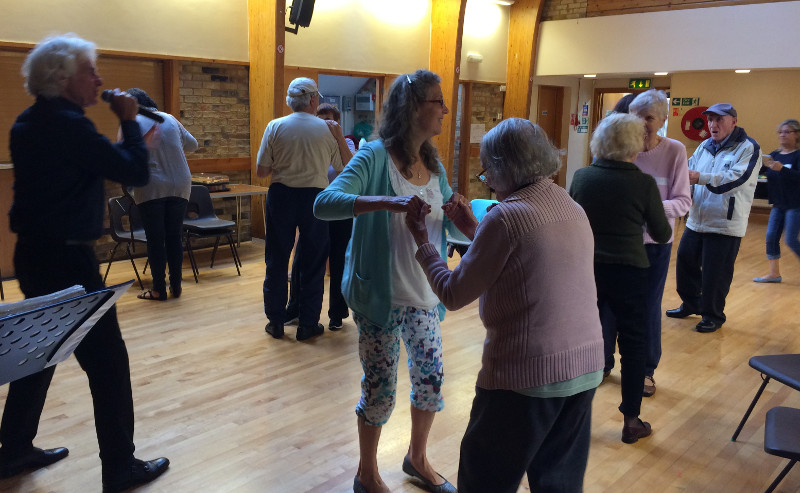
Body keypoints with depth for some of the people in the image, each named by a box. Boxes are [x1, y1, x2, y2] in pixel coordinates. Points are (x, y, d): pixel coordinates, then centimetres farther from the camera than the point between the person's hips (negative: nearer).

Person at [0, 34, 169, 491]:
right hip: (68, 260, -10)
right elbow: (137, 172, -18)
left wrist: (123, 128, 8)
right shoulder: (69, 125, -18)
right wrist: (129, 121, -7)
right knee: (108, 360, -1)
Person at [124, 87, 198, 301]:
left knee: (155, 240, 3)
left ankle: (159, 290, 8)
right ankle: (176, 286, 14)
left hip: (151, 189, -4)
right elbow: (192, 144, 19)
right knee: (174, 237, 10)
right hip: (179, 187, 4)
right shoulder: (170, 119, 10)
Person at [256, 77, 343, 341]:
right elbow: (341, 168, 4)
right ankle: (308, 324, 14)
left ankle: (276, 321, 18)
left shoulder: (275, 127, -2)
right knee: (313, 262, 9)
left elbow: (262, 170, -3)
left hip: (281, 195, 1)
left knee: (277, 260, 11)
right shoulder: (327, 129, -3)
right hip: (314, 197, -1)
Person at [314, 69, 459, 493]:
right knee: (380, 390, 5)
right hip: (379, 295, -6)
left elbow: (451, 227, 10)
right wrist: (387, 201, -42)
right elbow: (324, 203, -29)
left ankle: (417, 459, 42)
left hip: (424, 295, 7)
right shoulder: (376, 156, -15)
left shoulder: (434, 165, 5)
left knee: (431, 379, 16)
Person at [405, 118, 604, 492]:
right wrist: (475, 231, 17)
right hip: (585, 368, 8)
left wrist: (421, 240, 1)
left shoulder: (507, 216, -17)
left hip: (526, 376, -8)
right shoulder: (573, 208, 7)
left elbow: (453, 295, -12)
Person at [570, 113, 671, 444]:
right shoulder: (644, 184, -10)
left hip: (585, 268, 3)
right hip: (628, 271, -3)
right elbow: (662, 235, 0)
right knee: (633, 344, 12)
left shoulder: (581, 177, -3)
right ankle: (631, 421, 21)